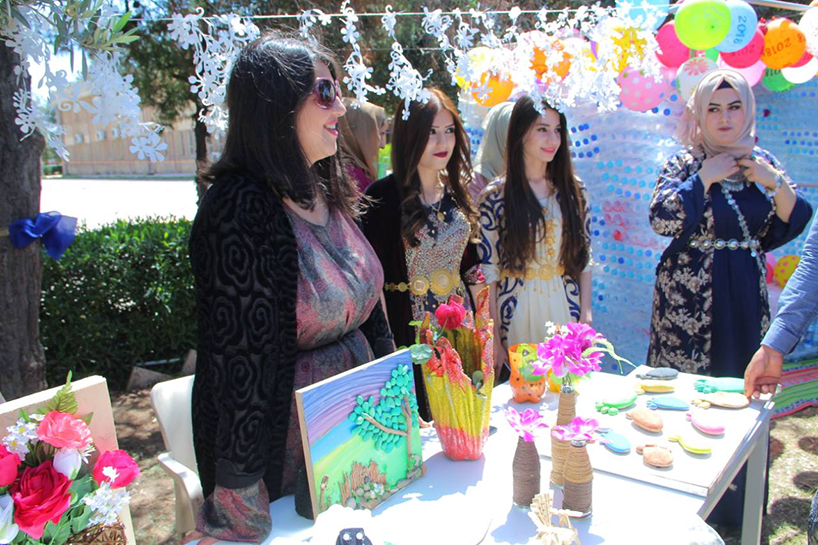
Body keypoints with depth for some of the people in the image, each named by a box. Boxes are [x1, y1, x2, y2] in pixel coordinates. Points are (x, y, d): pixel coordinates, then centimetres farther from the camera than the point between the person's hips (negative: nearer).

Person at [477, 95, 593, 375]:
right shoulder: (495, 196, -8)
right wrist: (493, 339, -7)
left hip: (565, 309, 3)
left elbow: (584, 257, 8)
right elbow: (488, 270, -7)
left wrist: (586, 316, 3)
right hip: (517, 313, -3)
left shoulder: (573, 190, 3)